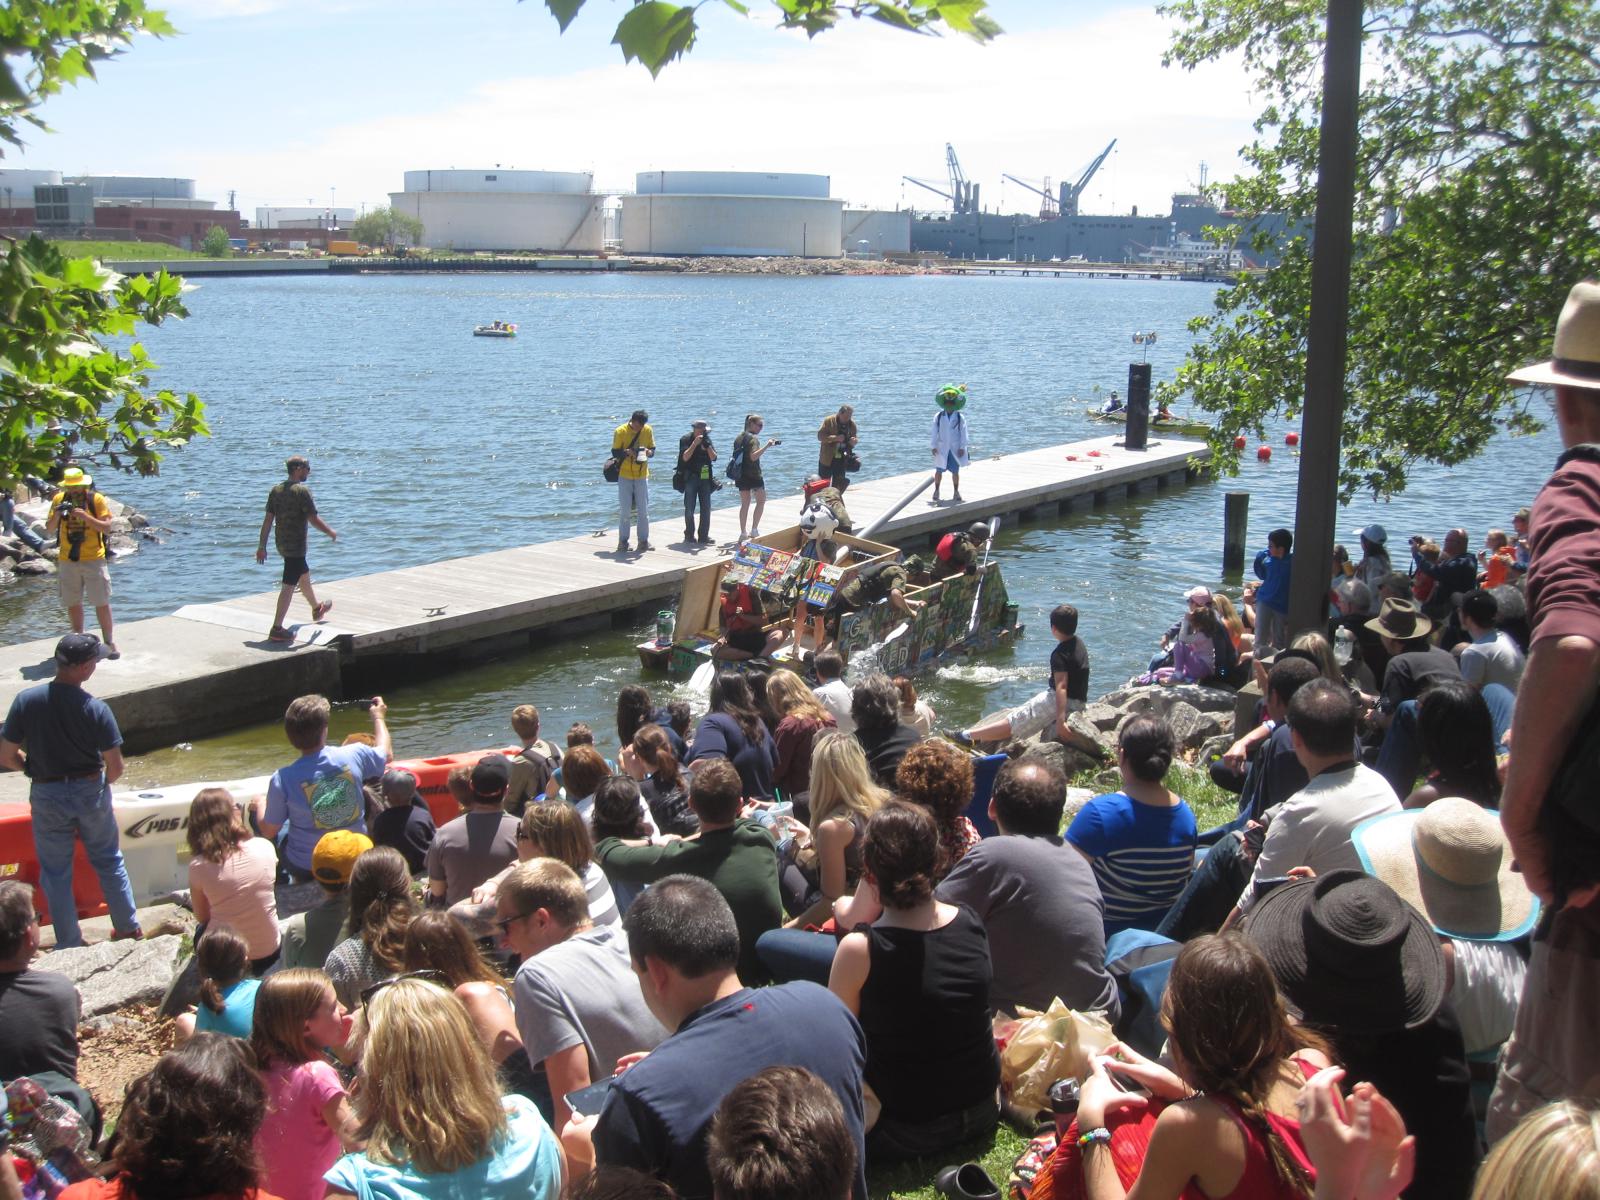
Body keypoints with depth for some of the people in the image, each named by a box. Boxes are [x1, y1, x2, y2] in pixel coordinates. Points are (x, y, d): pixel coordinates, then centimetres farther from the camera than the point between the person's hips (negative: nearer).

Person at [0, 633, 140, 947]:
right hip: (91, 791, 0)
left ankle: (70, 944, 23)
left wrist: (33, 767, 11)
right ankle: (129, 927, 32)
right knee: (109, 862, 21)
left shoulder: (26, 700, -15)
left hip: (47, 795, 0)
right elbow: (115, 767, -14)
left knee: (56, 873, 15)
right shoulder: (96, 709, -19)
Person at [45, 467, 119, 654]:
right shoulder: (59, 499, 4)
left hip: (93, 559, -3)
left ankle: (109, 642, 8)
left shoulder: (96, 499, -5)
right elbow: (49, 529, 5)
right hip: (67, 560, 3)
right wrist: (57, 515, -15)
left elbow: (107, 527, -11)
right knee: (73, 603, 11)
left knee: (102, 603, -1)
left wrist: (85, 516, -24)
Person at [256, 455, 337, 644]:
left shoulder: (276, 490, 5)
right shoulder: (302, 491, -17)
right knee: (288, 586, -6)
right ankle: (277, 629, -8)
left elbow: (268, 520, 5)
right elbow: (313, 519, -17)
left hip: (281, 543, 9)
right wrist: (331, 533, 0)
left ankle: (317, 608, 50)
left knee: (304, 575, 29)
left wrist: (262, 546, 8)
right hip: (296, 545, -9)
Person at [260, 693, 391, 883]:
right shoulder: (354, 755, -16)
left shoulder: (282, 779, -22)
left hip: (304, 867, -2)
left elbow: (268, 832, -10)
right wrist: (379, 717, 23)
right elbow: (386, 753, 7)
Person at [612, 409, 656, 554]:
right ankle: (623, 541, 6)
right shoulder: (620, 431, -9)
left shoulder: (648, 430, 0)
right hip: (625, 476, -2)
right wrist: (626, 452, -25)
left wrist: (649, 452, -16)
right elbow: (615, 452, -6)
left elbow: (653, 449, 8)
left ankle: (644, 541, 12)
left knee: (644, 510, 3)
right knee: (624, 510, -2)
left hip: (642, 476, 2)